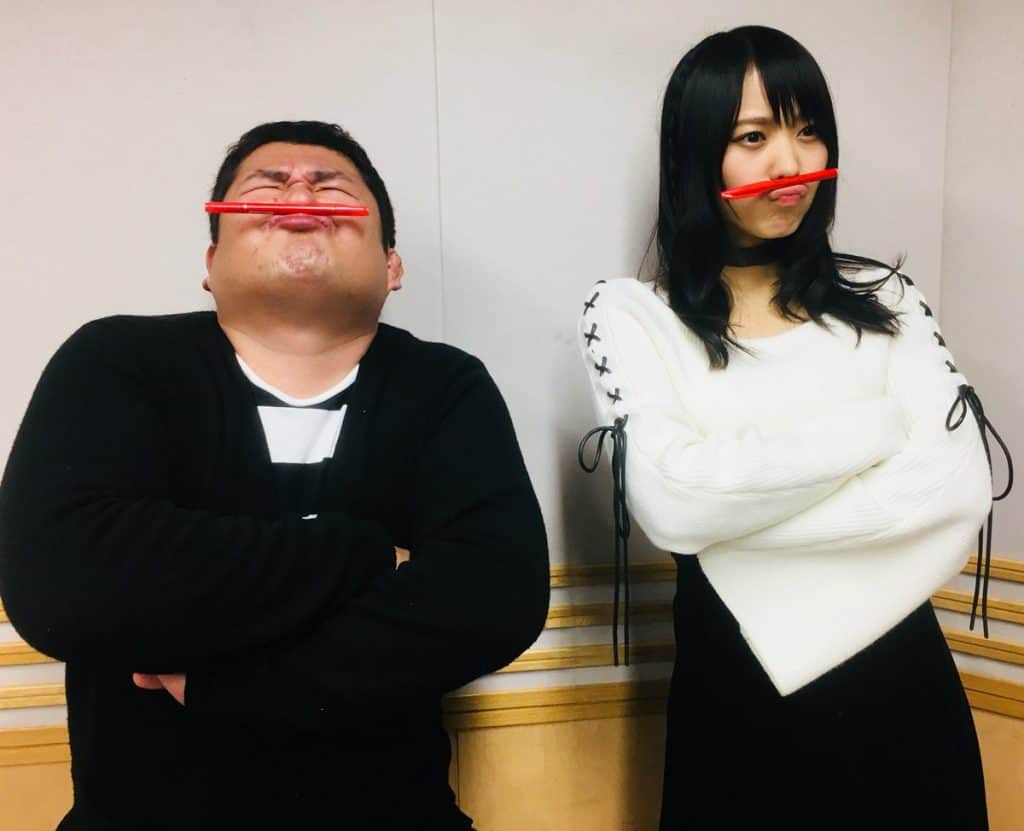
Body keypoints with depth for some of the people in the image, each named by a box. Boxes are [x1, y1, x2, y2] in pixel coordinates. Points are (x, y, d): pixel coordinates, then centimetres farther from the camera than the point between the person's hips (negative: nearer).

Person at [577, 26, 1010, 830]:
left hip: (902, 677, 3)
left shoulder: (883, 297, 3)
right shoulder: (630, 313, -5)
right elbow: (670, 505, -20)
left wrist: (735, 509, -17)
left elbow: (961, 486, -10)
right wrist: (876, 426, -12)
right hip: (739, 691, -2)